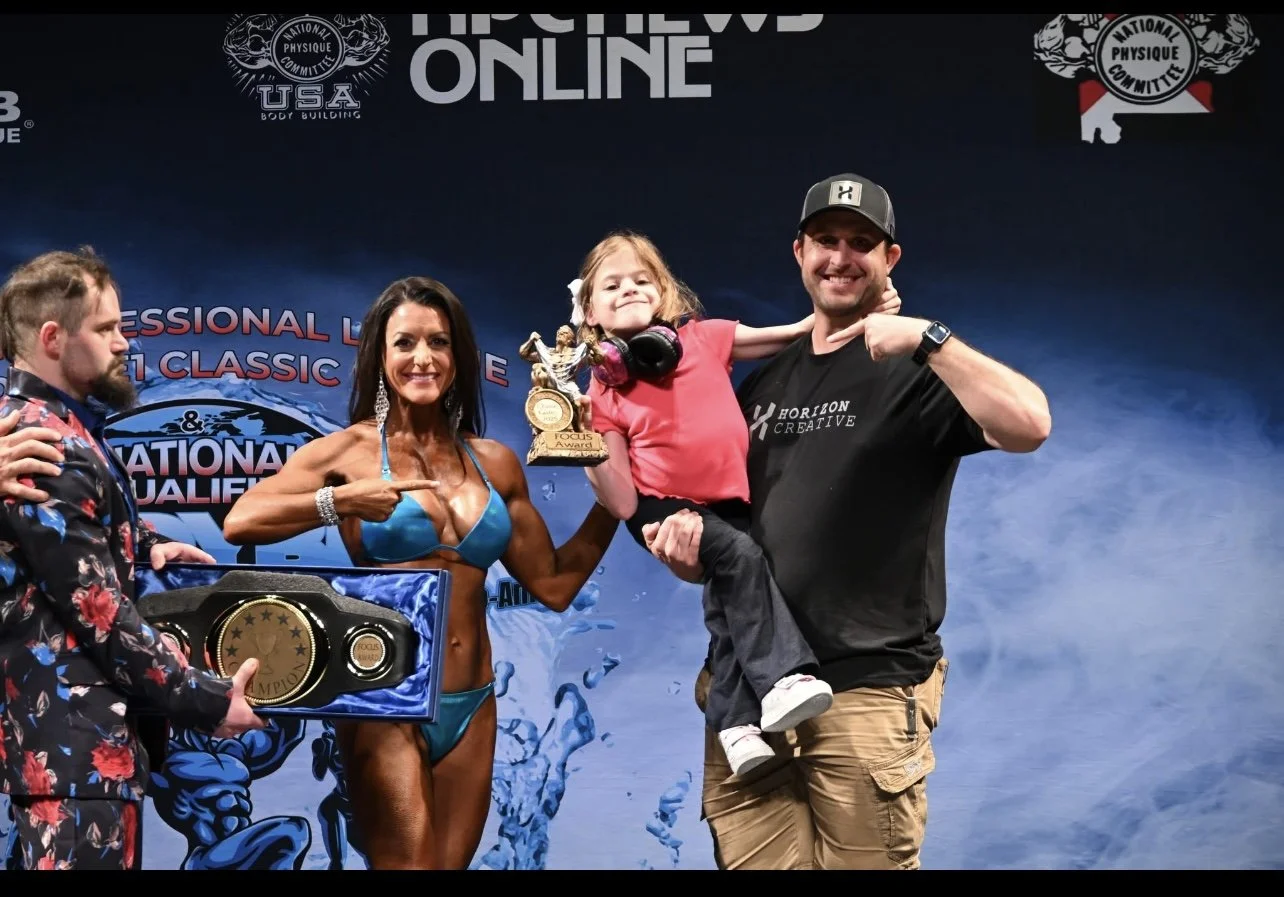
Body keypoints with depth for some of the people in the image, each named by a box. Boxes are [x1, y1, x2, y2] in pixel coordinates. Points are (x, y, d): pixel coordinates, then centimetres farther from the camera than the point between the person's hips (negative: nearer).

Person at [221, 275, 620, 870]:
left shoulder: (495, 462, 10)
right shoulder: (351, 449, -1)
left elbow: (554, 585, 14)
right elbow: (239, 523, -12)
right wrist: (342, 500, -22)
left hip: (470, 708, 5)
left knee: (450, 864, 6)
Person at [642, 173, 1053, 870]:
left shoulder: (915, 371, 0)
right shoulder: (761, 386, 18)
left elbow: (1028, 426, -20)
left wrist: (926, 338, -21)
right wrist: (687, 545, 2)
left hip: (867, 692, -5)